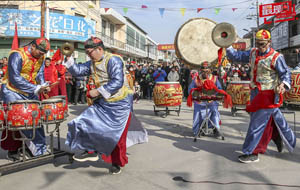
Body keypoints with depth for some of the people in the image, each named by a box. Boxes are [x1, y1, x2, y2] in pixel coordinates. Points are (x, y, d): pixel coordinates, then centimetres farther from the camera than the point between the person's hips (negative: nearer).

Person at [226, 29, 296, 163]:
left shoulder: (276, 57, -11)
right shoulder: (253, 53, 8)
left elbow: (285, 73, -8)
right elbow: (237, 56, 12)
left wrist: (283, 84, -27)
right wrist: (228, 46, -1)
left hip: (268, 95, -6)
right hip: (256, 93, 7)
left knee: (257, 123, -6)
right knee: (273, 119, 19)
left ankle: (251, 153, 2)